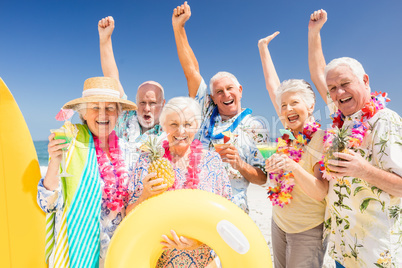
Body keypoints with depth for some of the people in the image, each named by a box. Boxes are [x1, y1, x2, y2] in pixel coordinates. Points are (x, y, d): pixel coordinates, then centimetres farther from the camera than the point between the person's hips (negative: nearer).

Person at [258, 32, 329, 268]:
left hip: (308, 230, -6)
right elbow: (272, 85, 1)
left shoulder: (321, 140, -19)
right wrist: (263, 47, 7)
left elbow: (320, 194, -25)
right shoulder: (290, 131, -4)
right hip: (279, 222, 6)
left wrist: (293, 166, -42)